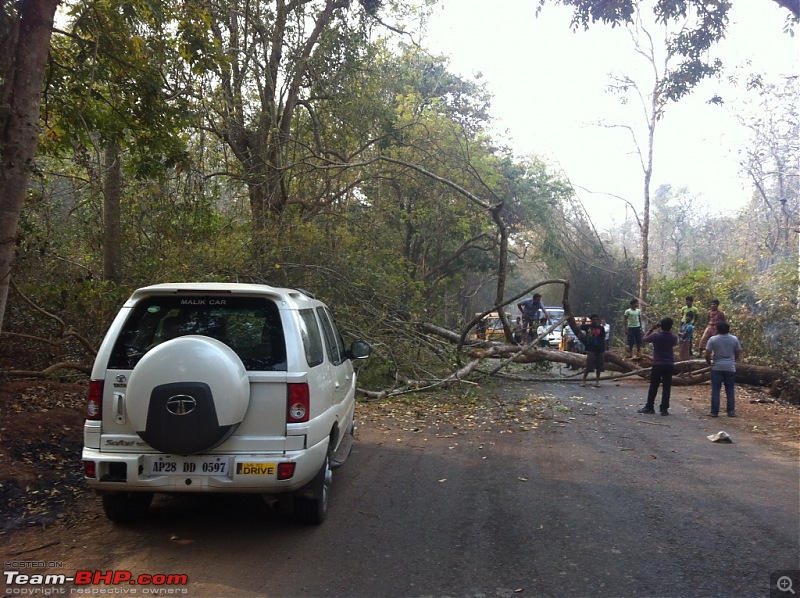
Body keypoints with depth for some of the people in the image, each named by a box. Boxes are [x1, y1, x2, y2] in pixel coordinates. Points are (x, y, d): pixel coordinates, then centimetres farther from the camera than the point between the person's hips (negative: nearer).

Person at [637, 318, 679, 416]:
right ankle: (664, 409, 4)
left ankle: (649, 407, 11)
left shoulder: (656, 335, -13)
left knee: (653, 387, 6)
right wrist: (669, 330, 15)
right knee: (666, 387, 4)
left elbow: (645, 339, 4)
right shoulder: (674, 337, -4)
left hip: (658, 364, -2)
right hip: (669, 364, 2)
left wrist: (652, 329, 7)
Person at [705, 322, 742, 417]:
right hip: (730, 367, 2)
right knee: (730, 390, 9)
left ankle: (714, 412, 1)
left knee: (715, 390, 1)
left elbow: (707, 355, -9)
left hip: (717, 367, -2)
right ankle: (731, 411, 9)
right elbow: (738, 353, 7)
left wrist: (709, 363, 10)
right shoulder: (734, 339, 1)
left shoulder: (713, 339, -7)